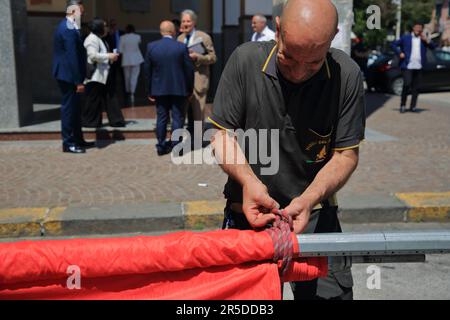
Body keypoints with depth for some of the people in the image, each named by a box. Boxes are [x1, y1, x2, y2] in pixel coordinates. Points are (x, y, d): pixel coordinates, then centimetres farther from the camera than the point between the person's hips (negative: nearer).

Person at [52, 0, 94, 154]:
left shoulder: (68, 27, 13)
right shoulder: (68, 29, -19)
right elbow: (72, 57, -23)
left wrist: (79, 79, 15)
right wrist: (79, 81, -22)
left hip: (69, 74, 10)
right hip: (68, 75, -10)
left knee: (74, 107, 15)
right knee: (69, 108, -3)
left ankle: (78, 139, 25)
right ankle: (68, 143, 5)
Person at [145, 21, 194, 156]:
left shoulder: (151, 47, -3)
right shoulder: (182, 47, -10)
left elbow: (148, 70, 1)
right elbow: (189, 69, -6)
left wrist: (150, 91, 9)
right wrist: (190, 89, 6)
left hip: (159, 89, 2)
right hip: (179, 89, -2)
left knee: (161, 118, 11)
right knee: (178, 118, 6)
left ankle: (161, 146, 15)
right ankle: (176, 146, 9)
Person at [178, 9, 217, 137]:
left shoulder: (204, 37, -3)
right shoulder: (180, 38, 14)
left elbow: (213, 57, -7)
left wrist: (197, 57, -20)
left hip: (198, 79, -6)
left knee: (198, 110, -5)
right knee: (187, 109, 12)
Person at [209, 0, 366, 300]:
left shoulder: (347, 75, -12)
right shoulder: (246, 60, -12)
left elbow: (346, 153, -7)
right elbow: (223, 133, -5)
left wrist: (308, 200, -23)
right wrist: (249, 181, -23)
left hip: (316, 214, 1)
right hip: (250, 211, 0)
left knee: (333, 292, 2)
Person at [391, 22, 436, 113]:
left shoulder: (423, 39, 14)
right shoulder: (405, 38, 6)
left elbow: (432, 47, 8)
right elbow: (393, 44, 6)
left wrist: (426, 40, -8)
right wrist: (399, 53, -6)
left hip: (419, 67, 3)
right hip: (407, 66, -3)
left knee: (416, 87, 4)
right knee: (407, 84, -13)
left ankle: (413, 106, 11)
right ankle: (403, 105, 0)